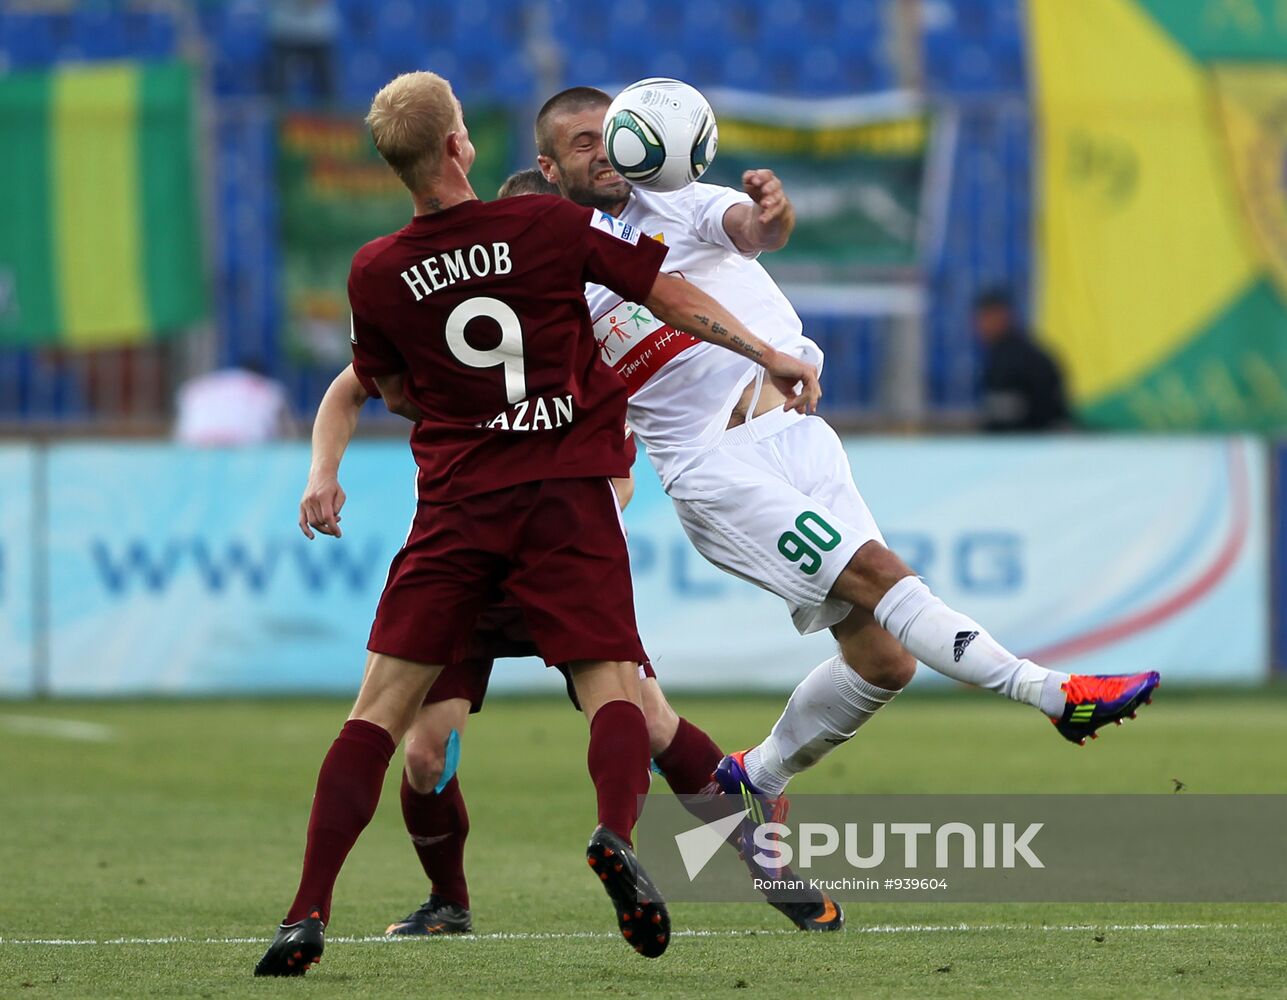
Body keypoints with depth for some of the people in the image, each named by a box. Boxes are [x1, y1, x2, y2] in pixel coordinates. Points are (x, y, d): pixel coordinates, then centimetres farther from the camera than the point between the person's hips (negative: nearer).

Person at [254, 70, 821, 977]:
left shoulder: (375, 274, 1)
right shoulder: (550, 226, -4)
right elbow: (673, 298, 3)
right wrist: (770, 355, 13)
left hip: (456, 503, 1)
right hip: (568, 494, -1)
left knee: (382, 704, 3)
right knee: (613, 689, 0)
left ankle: (308, 914, -5)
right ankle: (617, 834, -30)